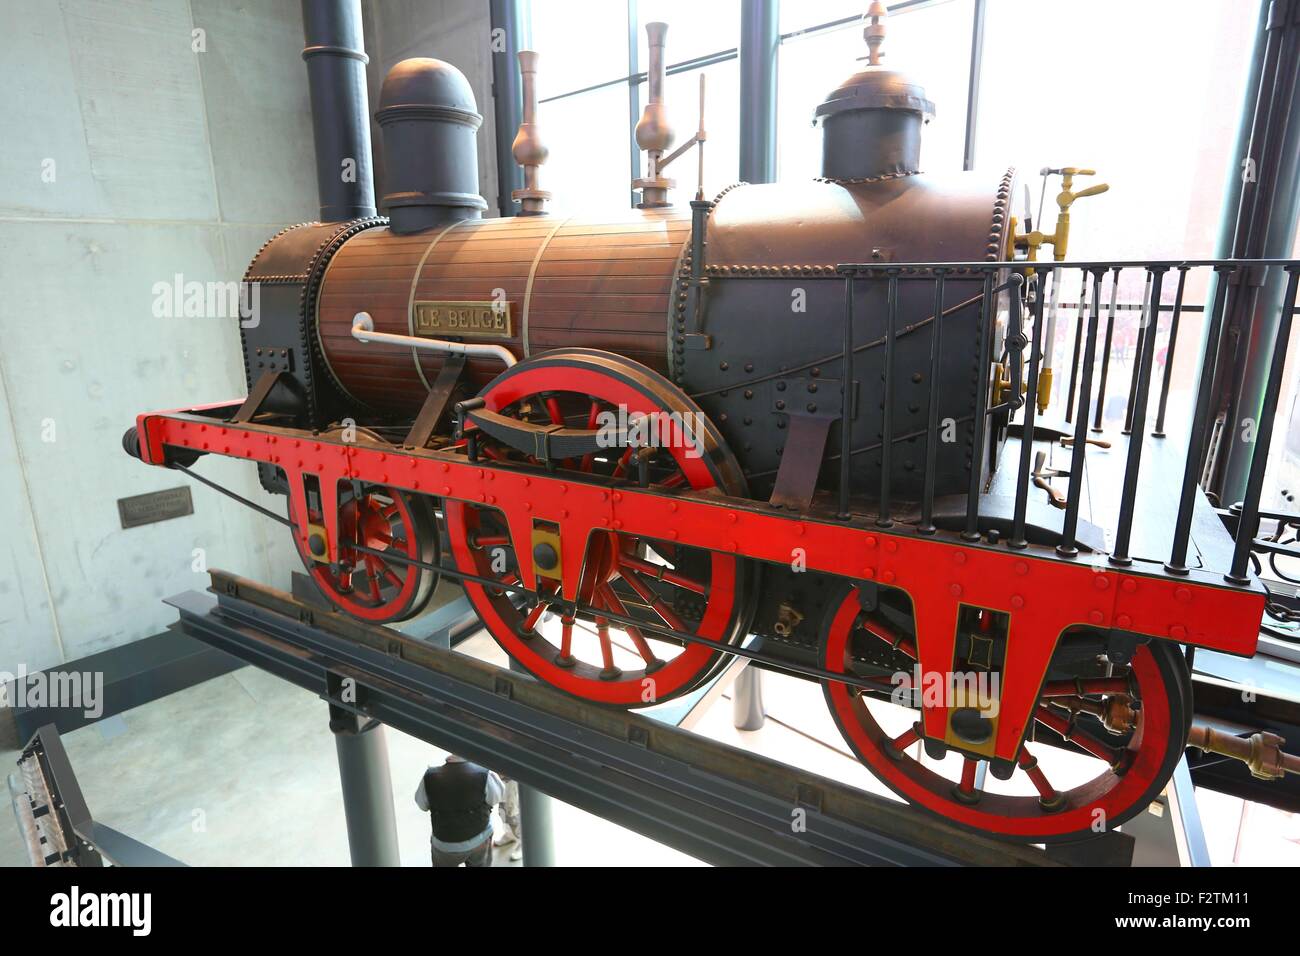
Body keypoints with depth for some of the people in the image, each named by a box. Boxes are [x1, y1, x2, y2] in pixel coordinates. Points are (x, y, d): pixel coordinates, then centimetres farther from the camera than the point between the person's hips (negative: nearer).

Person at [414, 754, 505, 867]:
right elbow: (497, 796, -8)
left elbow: (422, 804, -4)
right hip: (480, 839, -1)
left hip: (445, 845, 1)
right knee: (480, 864, 26)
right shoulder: (484, 775, -28)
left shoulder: (430, 777, -23)